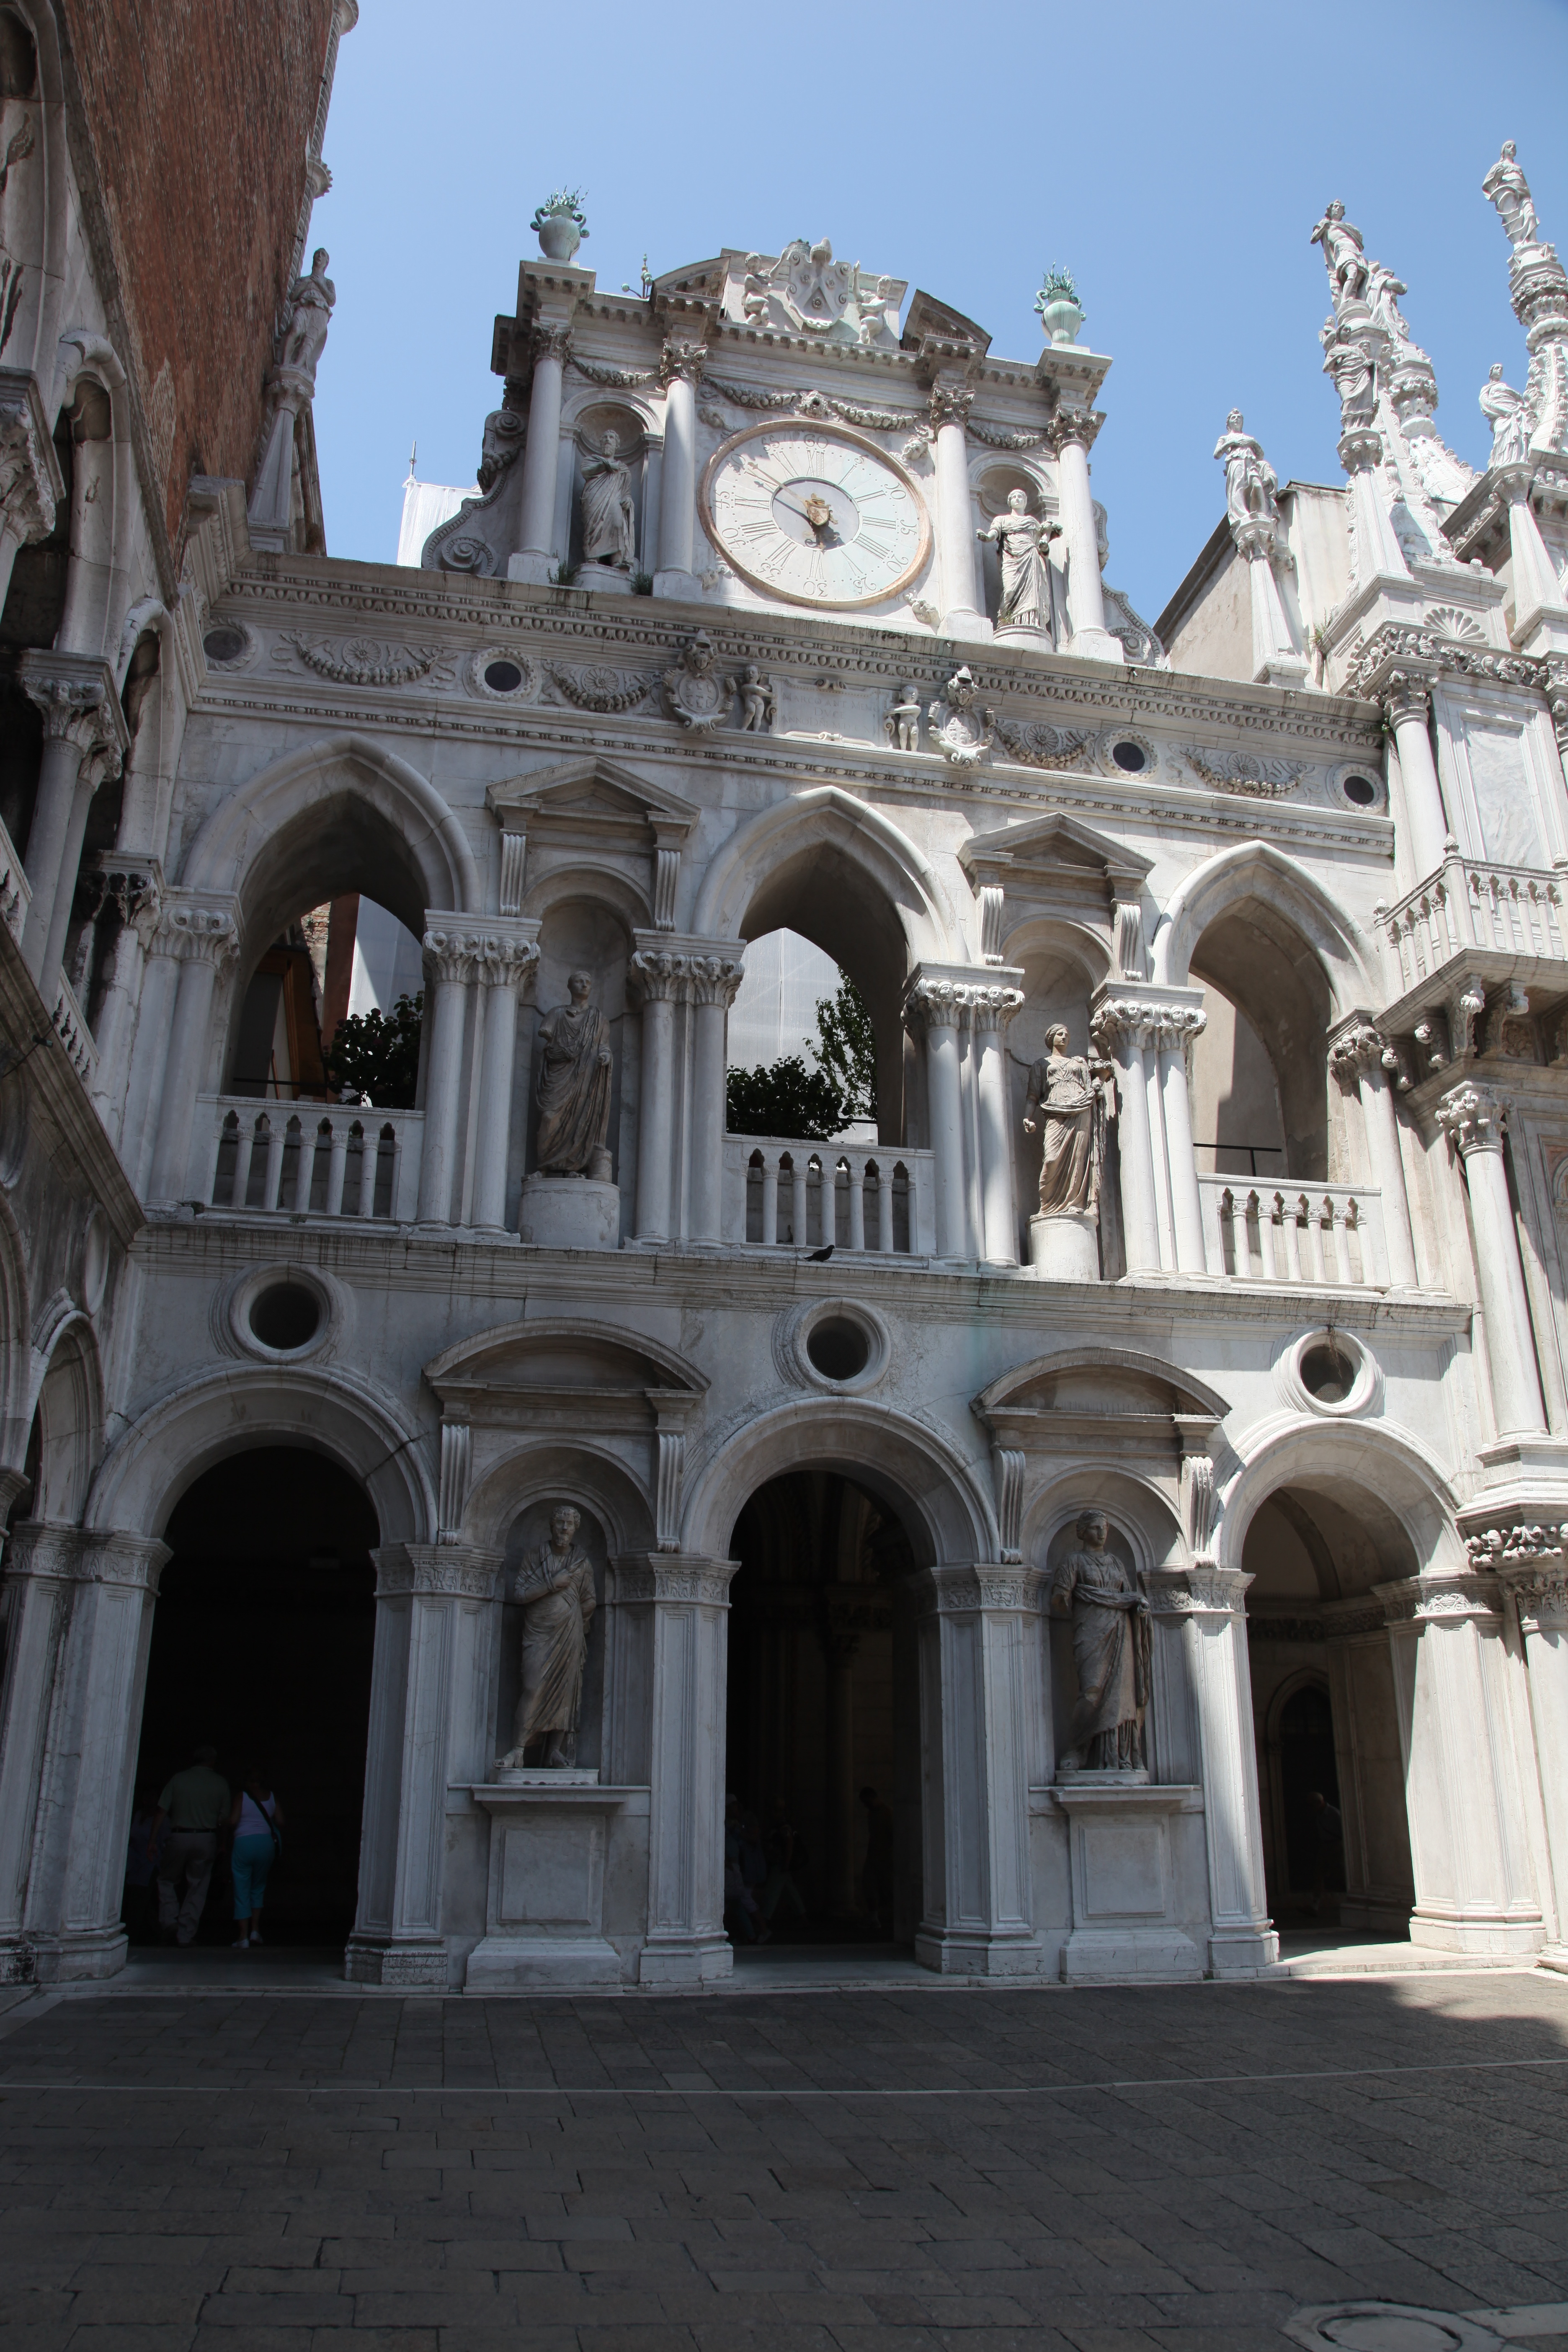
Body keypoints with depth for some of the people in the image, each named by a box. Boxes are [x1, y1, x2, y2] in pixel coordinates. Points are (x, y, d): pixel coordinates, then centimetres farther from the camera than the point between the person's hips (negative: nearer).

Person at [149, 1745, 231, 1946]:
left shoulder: (178, 1779, 2)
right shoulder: (220, 1783, 3)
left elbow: (162, 1811, 0)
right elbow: (223, 1818, 3)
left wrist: (152, 1840, 5)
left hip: (179, 1837, 0)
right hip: (206, 1839, 0)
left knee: (166, 1880, 18)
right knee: (197, 1888, 8)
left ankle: (169, 1920, 0)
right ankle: (186, 1935, 6)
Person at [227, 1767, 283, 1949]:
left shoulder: (241, 1797, -4)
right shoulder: (271, 1797, 6)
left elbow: (233, 1821, -13)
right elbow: (280, 1822, 2)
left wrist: (230, 1834, 9)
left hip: (244, 1843, -3)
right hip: (267, 1843, 3)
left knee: (242, 1891, 4)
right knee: (258, 1888, 20)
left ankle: (243, 1936, 2)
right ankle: (255, 1929, 13)